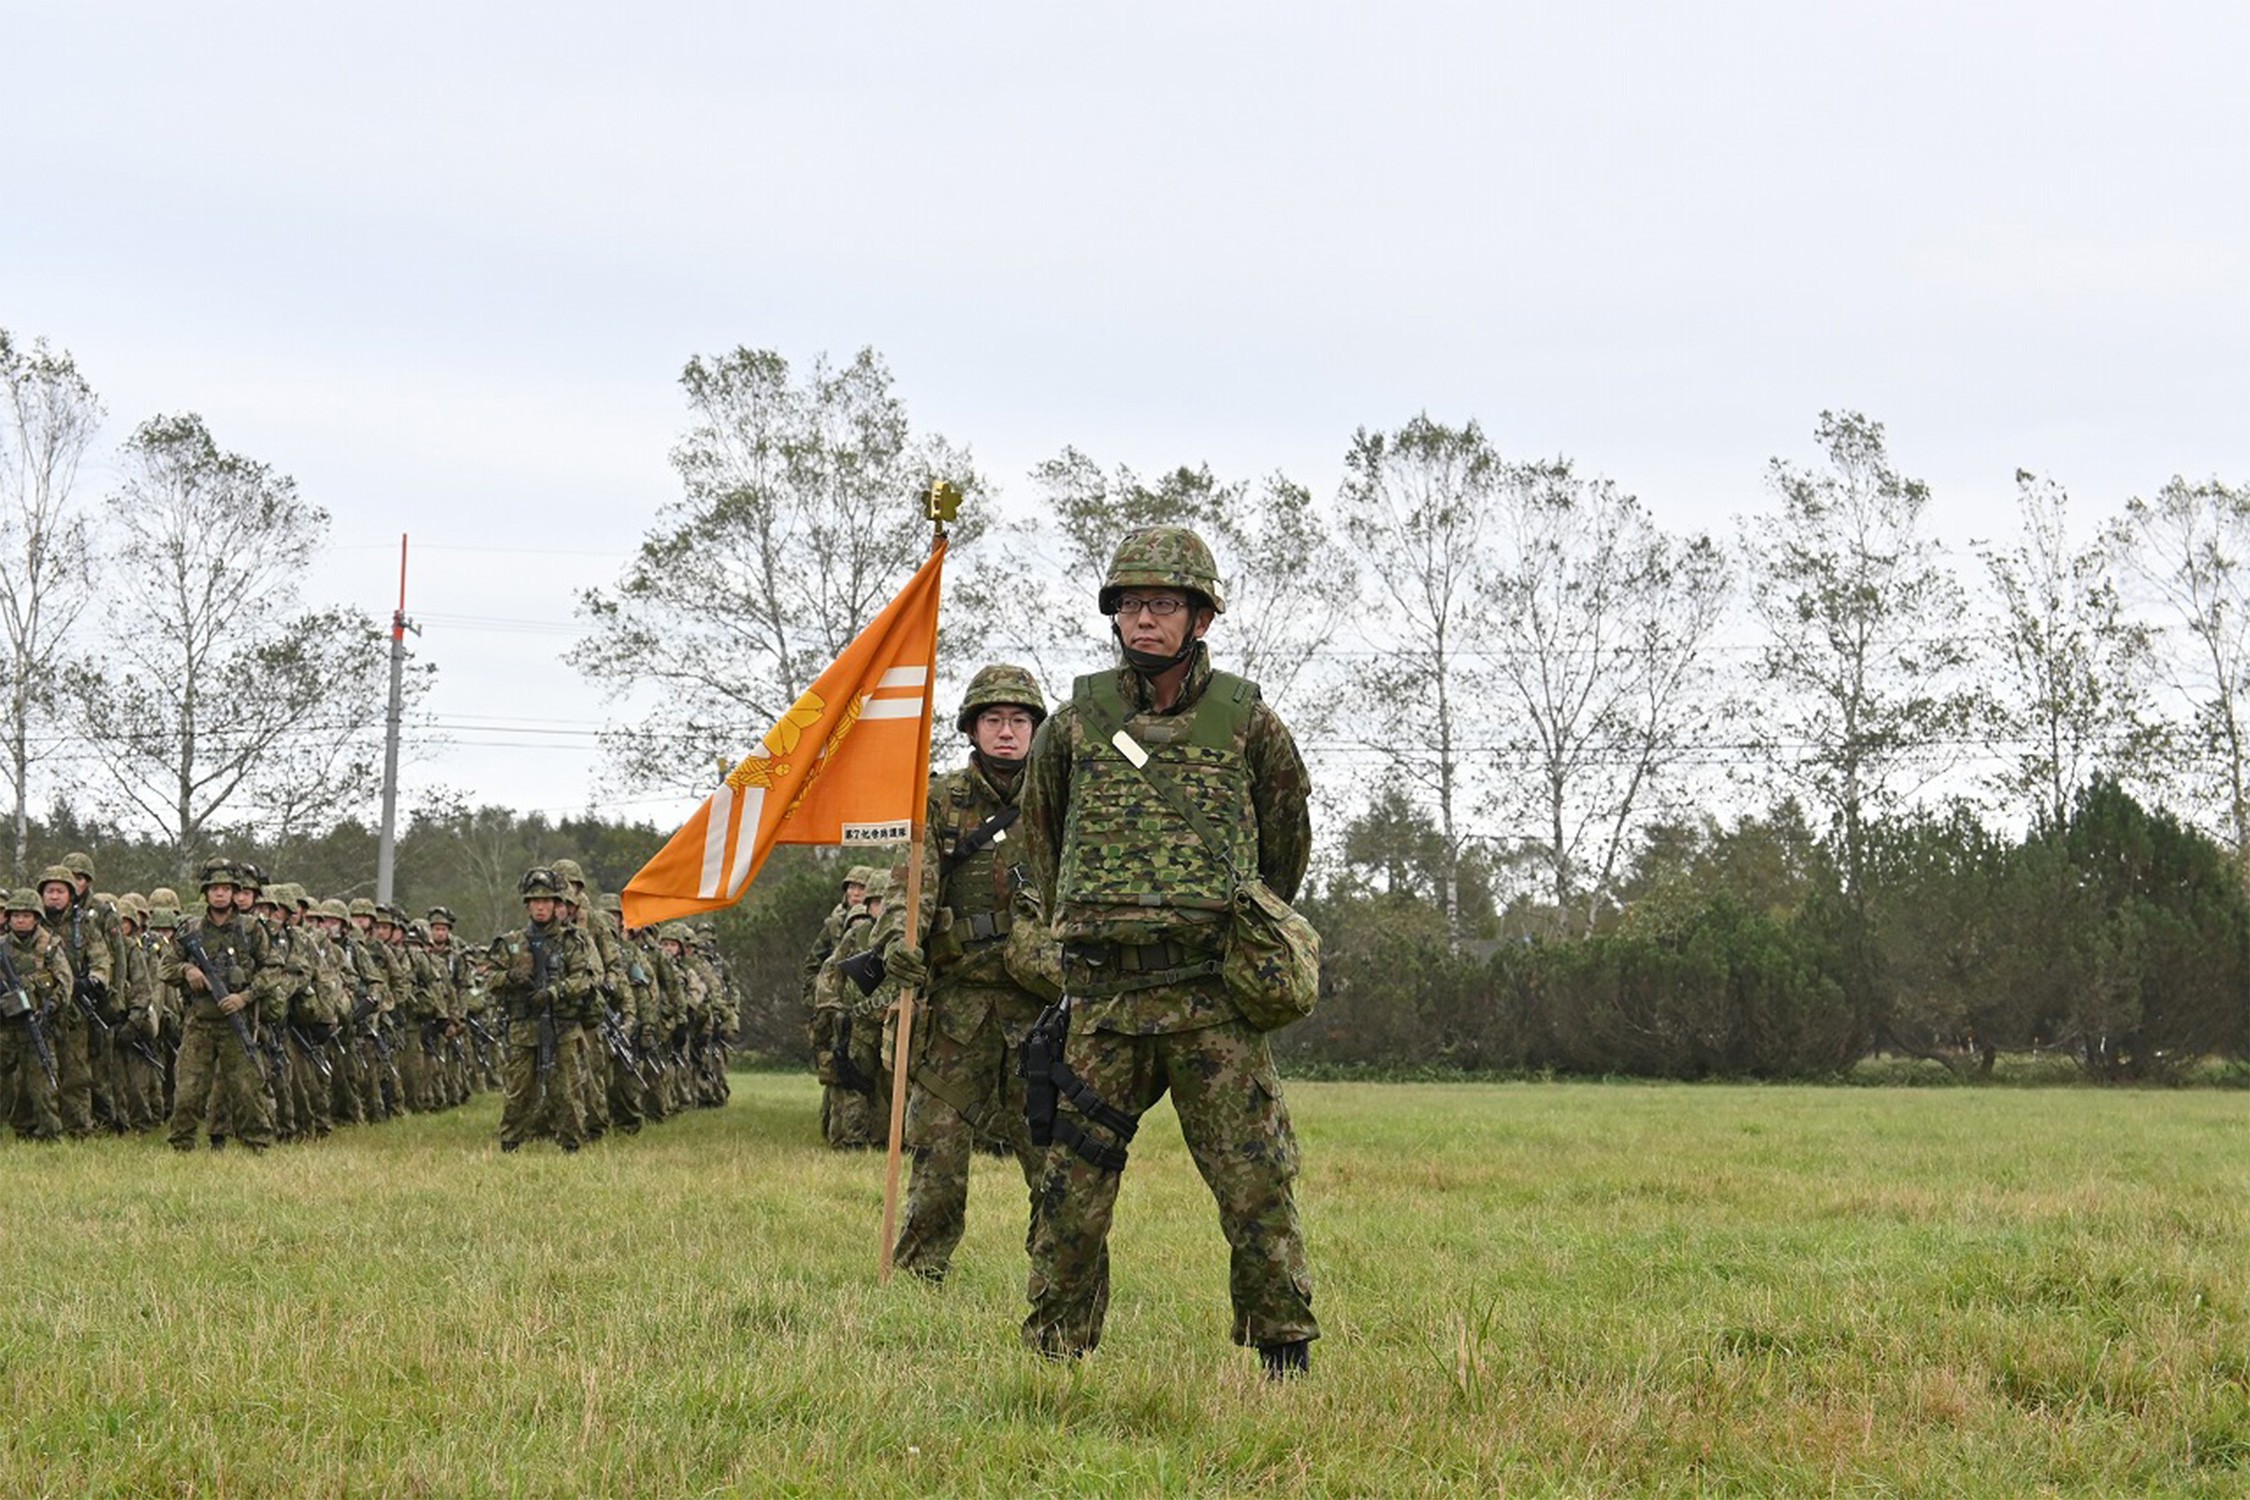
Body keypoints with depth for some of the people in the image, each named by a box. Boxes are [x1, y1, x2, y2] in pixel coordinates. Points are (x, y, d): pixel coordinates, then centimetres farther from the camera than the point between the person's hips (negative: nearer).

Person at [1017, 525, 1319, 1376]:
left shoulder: (1248, 722, 4)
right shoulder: (1076, 722, 7)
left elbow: (1285, 840, 19)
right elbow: (1042, 836, 24)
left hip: (1213, 999, -1)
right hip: (1101, 995, 2)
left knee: (1256, 1184, -3)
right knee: (1070, 1188, 3)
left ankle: (1285, 1353, 8)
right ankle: (1053, 1358, 14)